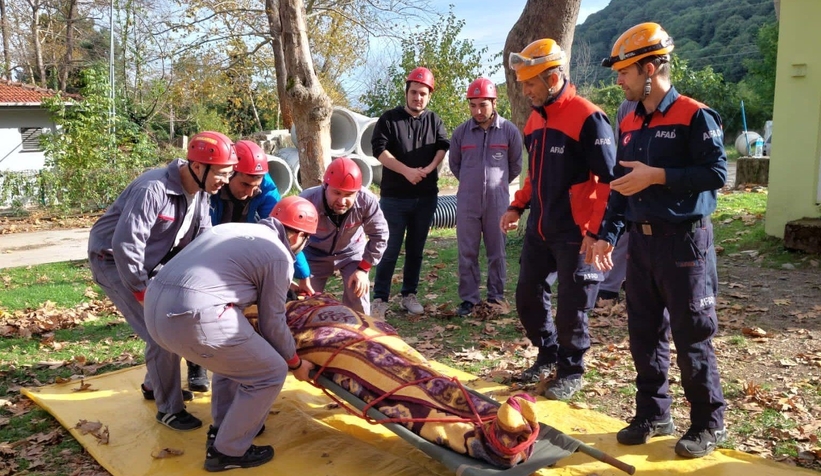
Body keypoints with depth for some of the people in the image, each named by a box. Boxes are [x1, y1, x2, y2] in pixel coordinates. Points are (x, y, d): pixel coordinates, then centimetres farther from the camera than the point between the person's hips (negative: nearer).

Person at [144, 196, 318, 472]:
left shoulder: (234, 229, 25)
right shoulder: (280, 255, 3)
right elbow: (272, 322, 8)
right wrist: (295, 362, 24)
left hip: (155, 305, 9)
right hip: (193, 315, -9)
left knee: (234, 352, 31)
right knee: (271, 373, 9)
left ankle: (223, 429, 37)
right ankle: (227, 452, 17)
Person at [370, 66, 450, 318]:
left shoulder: (434, 120, 9)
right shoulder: (389, 119, -2)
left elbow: (443, 146, 5)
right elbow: (379, 149, -11)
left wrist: (430, 167, -14)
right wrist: (406, 171, -19)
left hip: (426, 197, 4)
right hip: (394, 197, -3)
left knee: (416, 249, 10)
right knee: (390, 249, -4)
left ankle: (409, 295, 20)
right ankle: (380, 299, 1)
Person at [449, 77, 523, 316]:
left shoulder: (509, 131, -4)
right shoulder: (461, 132, 0)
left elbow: (516, 165, 10)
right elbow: (454, 164, 16)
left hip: (497, 202, -1)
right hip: (467, 202, 1)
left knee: (497, 252, 8)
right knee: (467, 253, 4)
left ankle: (496, 296, 20)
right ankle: (468, 298, 13)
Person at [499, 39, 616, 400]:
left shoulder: (587, 117, -15)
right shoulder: (534, 120, 10)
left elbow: (609, 181, -16)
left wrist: (596, 232, -19)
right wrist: (517, 207, 14)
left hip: (574, 234, -8)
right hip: (538, 230, 8)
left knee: (570, 307, 2)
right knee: (528, 296, 13)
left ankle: (571, 372, 22)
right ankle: (548, 355, 34)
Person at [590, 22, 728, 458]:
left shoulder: (695, 116, -9)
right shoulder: (629, 125, 12)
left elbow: (717, 173, -15)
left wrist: (657, 176, -19)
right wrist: (607, 235, 9)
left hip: (684, 241, -7)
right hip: (641, 241, 7)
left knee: (691, 337, 1)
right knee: (644, 333, 11)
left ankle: (709, 424, 16)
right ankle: (653, 415, 25)